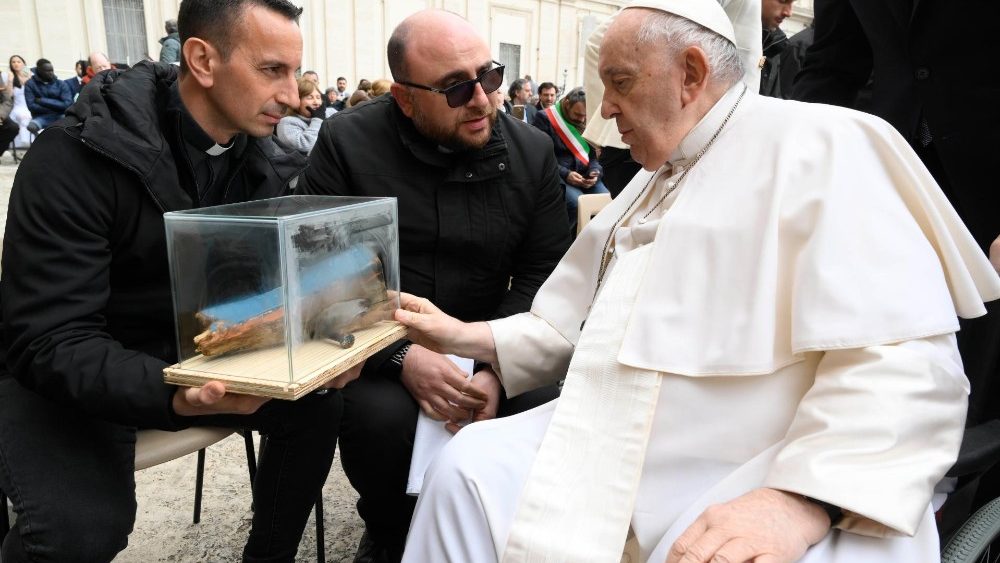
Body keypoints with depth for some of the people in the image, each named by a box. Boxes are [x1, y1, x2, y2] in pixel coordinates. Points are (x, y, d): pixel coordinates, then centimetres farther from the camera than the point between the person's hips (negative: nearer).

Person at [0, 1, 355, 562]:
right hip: (66, 374, -5)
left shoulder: (265, 163, -5)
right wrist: (173, 394, -46)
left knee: (320, 403, -10)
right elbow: (49, 340, -28)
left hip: (194, 354, 6)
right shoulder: (78, 155, -24)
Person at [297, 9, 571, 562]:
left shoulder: (532, 152, -1)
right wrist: (400, 357, -25)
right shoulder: (348, 142, -8)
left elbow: (541, 273, -3)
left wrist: (495, 368, -19)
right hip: (376, 345, -2)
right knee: (381, 416, -30)